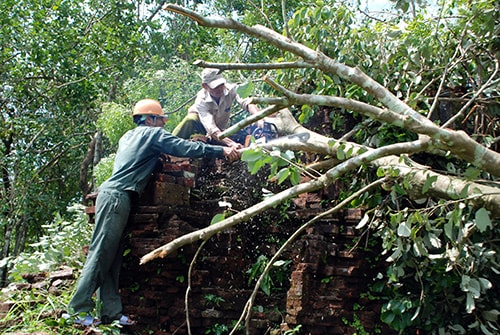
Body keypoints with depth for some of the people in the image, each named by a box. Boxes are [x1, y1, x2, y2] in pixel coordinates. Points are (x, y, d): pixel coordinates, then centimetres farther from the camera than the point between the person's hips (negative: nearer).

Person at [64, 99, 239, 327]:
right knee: (101, 254, -8)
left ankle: (111, 311, 6)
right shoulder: (153, 134, -1)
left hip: (112, 195, 9)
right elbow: (185, 148, -6)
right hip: (117, 196, -9)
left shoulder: (129, 136, 24)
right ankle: (78, 310, -4)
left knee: (111, 258, 5)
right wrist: (221, 151, -4)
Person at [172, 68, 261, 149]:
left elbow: (247, 103, -44)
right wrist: (231, 143, -63)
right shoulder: (201, 100, -35)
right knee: (191, 119, -37)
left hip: (220, 129, 4)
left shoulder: (230, 89, -29)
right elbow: (212, 129, -47)